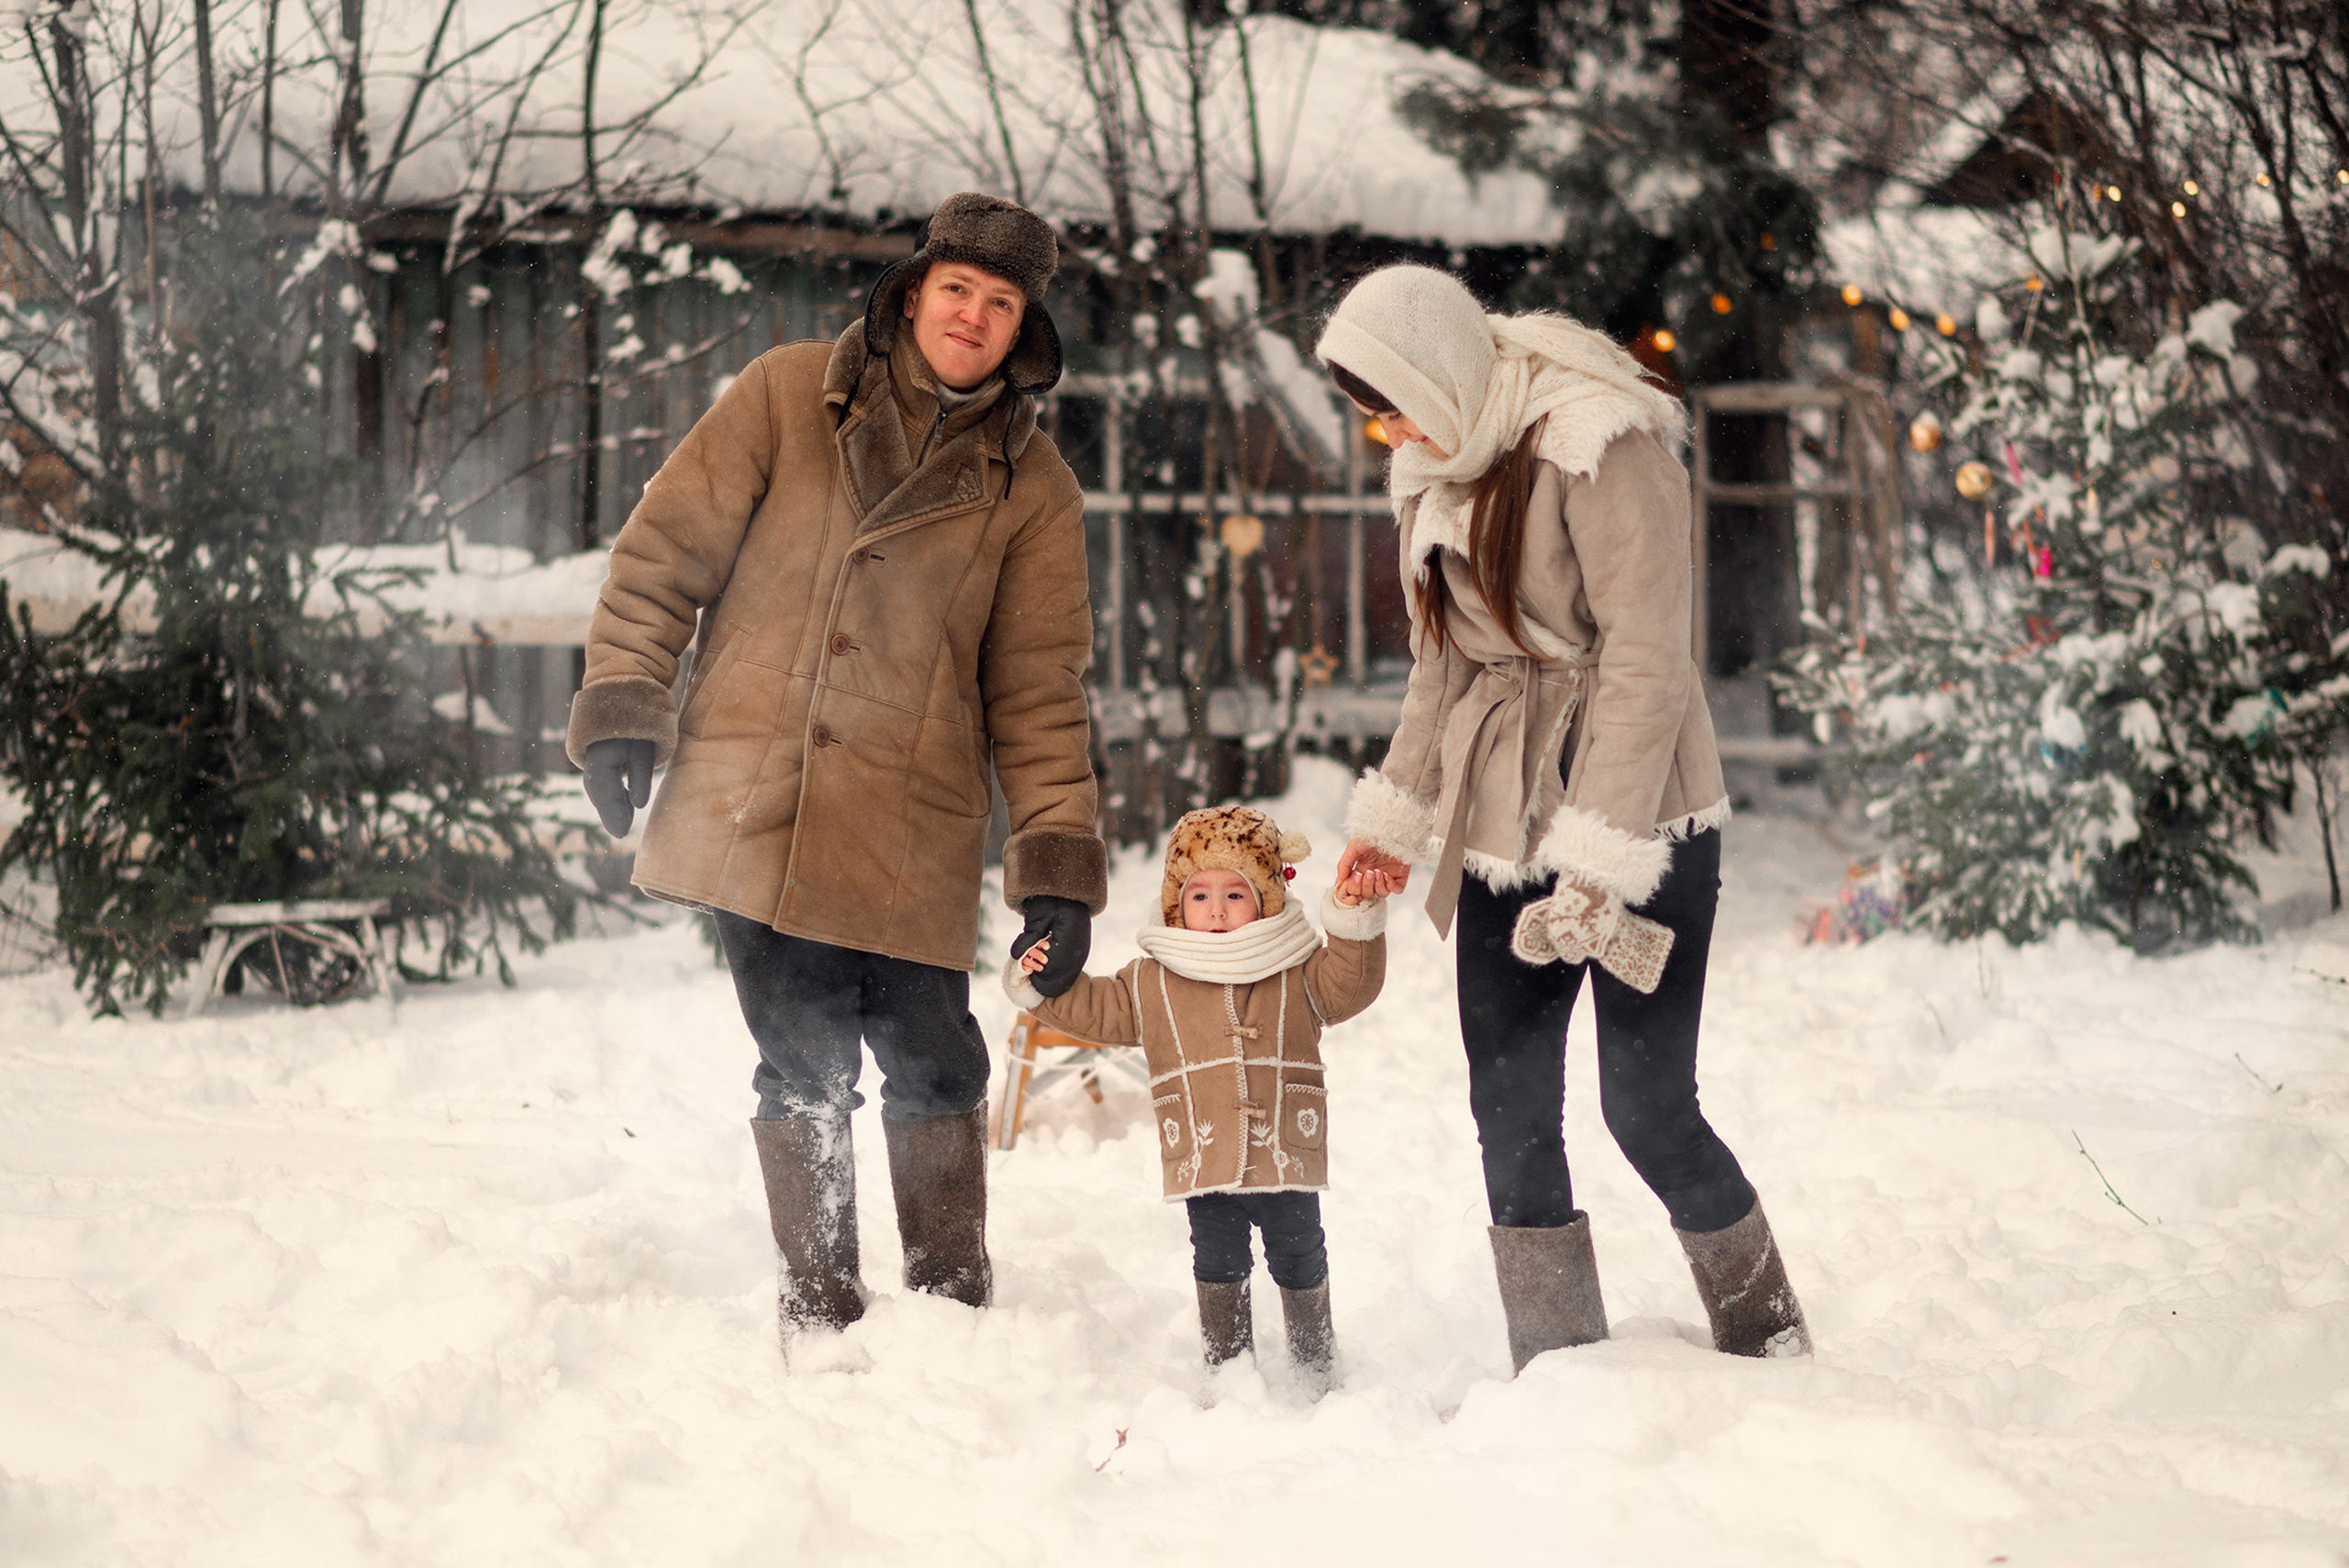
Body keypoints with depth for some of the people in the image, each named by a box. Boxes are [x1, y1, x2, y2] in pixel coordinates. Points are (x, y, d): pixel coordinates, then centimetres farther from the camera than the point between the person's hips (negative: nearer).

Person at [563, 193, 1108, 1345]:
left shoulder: (1030, 484, 7)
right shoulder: (786, 398, 4)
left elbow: (1040, 686, 6)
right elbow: (667, 549, 5)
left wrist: (1058, 863, -1)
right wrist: (621, 707, -3)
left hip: (912, 832, 1)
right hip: (752, 806, -1)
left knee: (932, 1065, -4)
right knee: (803, 1065, 0)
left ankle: (952, 1304, 15)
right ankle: (817, 1311, 15)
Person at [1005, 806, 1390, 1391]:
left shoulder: (1299, 973, 4)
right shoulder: (1152, 983, 6)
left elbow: (1351, 984, -4)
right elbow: (1096, 1011, 14)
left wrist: (1355, 920, -17)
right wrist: (1043, 985, 4)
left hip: (1288, 1159, -1)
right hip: (1205, 1164, 1)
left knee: (1301, 1261, 9)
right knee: (1218, 1265, 8)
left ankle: (1315, 1363, 25)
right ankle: (1228, 1365, 20)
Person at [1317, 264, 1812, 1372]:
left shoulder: (1600, 448, -16)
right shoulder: (1438, 470, 9)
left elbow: (1646, 665, -20)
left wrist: (1598, 864, -24)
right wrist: (1395, 820, 14)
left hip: (1640, 822, -7)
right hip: (1503, 824, 7)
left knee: (1647, 1104, -8)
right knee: (1510, 1106, 3)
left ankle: (1767, 1345, 12)